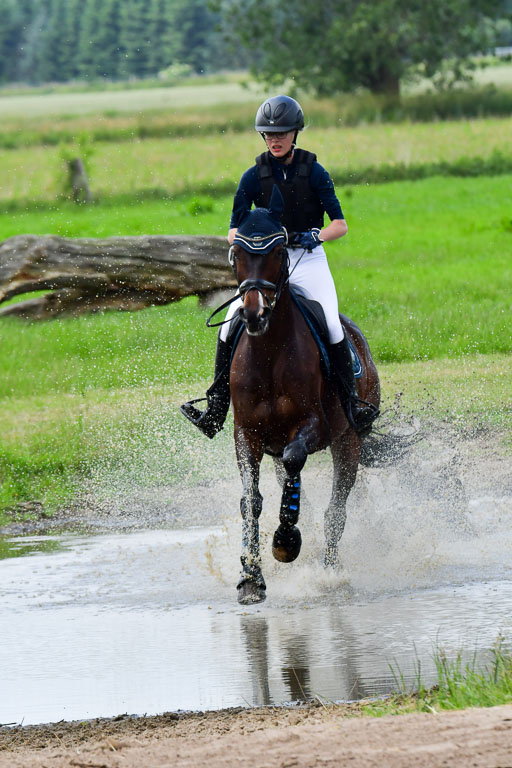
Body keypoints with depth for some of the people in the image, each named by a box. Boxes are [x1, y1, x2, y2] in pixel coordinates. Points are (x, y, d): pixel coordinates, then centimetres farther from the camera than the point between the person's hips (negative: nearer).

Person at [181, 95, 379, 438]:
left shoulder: (314, 172, -3)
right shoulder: (254, 177, 2)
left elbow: (340, 224, -6)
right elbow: (234, 231, 2)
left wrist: (316, 235, -25)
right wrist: (241, 236, -21)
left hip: (309, 259, -2)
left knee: (332, 326, -23)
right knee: (230, 325, -14)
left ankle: (352, 401, -11)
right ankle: (216, 410, -7)